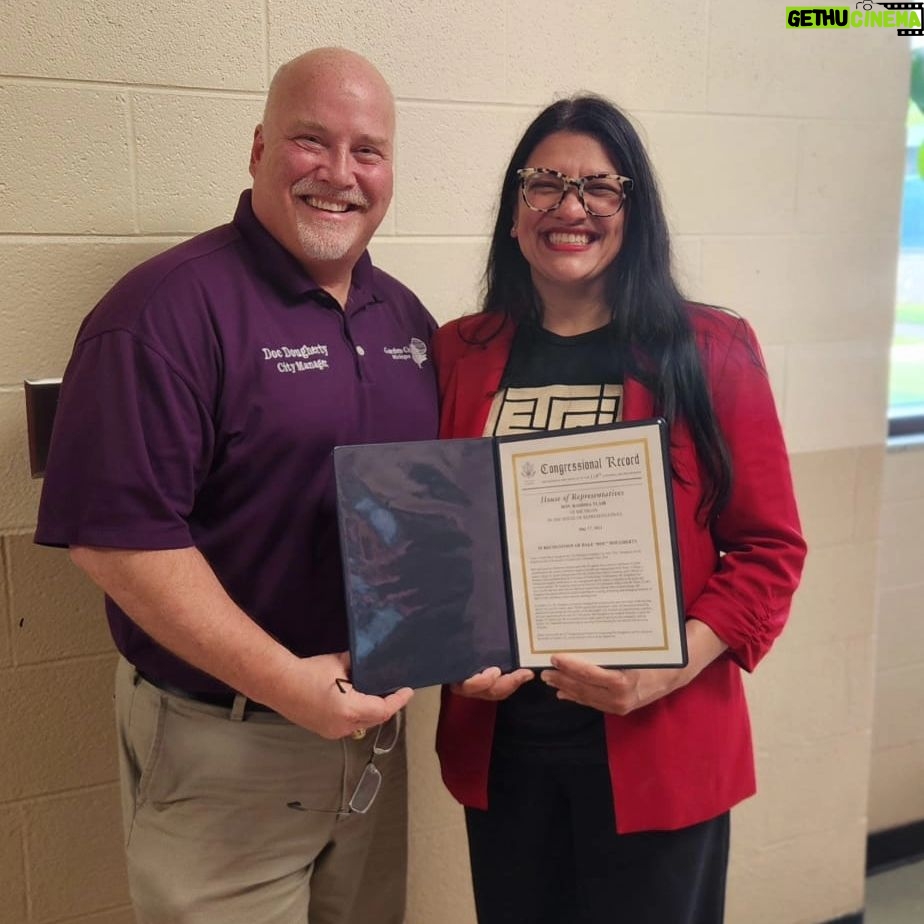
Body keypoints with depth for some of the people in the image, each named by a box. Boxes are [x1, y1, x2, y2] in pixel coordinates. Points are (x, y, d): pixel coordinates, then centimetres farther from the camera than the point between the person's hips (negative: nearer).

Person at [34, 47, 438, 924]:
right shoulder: (168, 310, -16)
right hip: (224, 750, -6)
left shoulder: (405, 317, 7)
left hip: (376, 722, 7)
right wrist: (287, 681, -23)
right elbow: (117, 533, -21)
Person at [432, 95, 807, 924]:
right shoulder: (460, 353, 3)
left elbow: (769, 547, -4)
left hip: (659, 748, -2)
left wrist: (670, 669, -17)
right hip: (500, 743, 3)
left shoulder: (711, 350, -5)